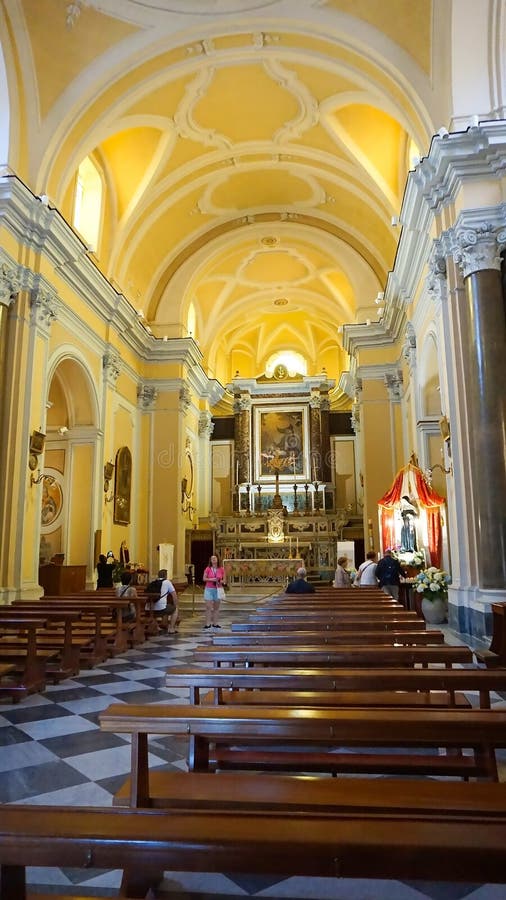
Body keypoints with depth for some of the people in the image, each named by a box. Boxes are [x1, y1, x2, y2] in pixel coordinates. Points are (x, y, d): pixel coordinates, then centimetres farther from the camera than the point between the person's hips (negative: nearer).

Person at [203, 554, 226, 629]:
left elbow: (224, 580, 7)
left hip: (218, 589, 2)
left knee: (216, 607, 7)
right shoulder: (208, 569, -2)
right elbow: (204, 579, 1)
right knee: (208, 607, -5)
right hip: (209, 589, -2)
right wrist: (210, 579, -16)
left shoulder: (221, 569, 1)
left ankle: (215, 623, 14)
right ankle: (208, 623, -1)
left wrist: (221, 582, -14)